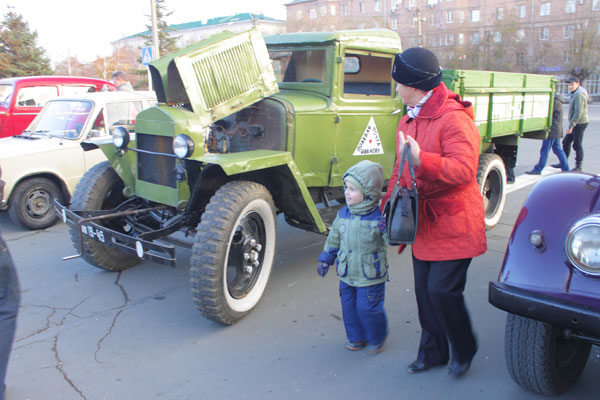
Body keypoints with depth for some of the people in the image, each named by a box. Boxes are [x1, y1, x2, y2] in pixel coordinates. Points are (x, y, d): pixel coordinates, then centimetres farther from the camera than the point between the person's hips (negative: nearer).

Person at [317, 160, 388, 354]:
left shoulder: (379, 216, -16)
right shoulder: (343, 214, 1)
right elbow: (334, 238, 13)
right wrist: (325, 260, 16)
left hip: (370, 277, -5)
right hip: (347, 275, 6)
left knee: (368, 309, 1)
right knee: (349, 307, 14)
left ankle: (377, 338, 28)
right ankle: (356, 338, 35)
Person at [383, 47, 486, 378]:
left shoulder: (454, 119, -15)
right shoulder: (408, 121, 12)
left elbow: (464, 170, -27)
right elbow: (400, 170, 21)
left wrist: (422, 159, -39)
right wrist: (387, 203, 17)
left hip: (453, 225, -8)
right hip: (423, 223, 8)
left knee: (442, 291, -5)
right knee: (424, 291, 12)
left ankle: (464, 350, 22)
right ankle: (433, 351, 30)